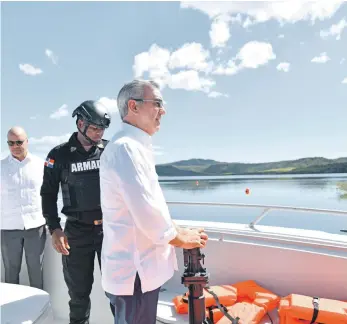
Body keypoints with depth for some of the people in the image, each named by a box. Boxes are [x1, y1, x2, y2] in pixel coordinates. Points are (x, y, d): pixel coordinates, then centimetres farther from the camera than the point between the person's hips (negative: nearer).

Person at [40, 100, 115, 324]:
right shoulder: (60, 155, -2)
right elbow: (48, 193, 3)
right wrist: (54, 228, -4)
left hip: (110, 228, 0)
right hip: (77, 231, 0)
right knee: (79, 292, 14)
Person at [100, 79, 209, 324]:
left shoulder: (136, 147, 12)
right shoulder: (126, 147, -21)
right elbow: (147, 214, -27)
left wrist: (180, 231, 11)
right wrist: (182, 238, -11)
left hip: (140, 266, 9)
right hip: (134, 272, -9)